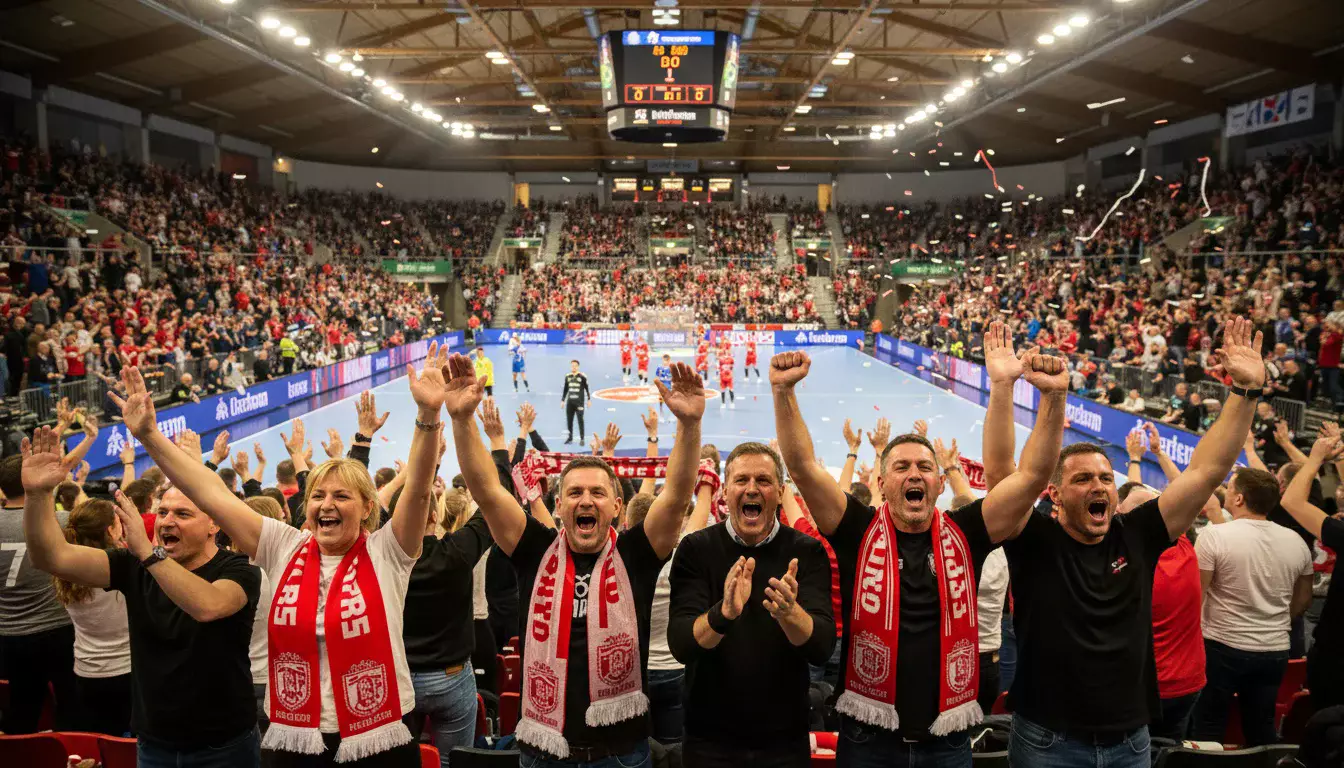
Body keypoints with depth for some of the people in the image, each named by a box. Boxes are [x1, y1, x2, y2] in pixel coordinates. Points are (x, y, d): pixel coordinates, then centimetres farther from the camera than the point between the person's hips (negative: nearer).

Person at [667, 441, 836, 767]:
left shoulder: (807, 551, -7)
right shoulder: (695, 549, -8)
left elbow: (822, 648, -16)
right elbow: (680, 645, -17)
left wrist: (789, 612, -36)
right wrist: (724, 612, -36)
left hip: (785, 741, 1)